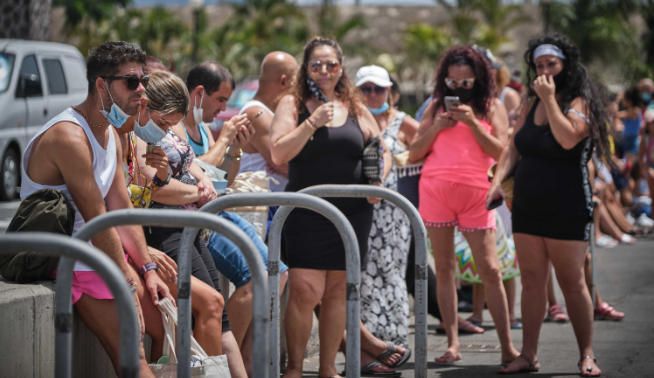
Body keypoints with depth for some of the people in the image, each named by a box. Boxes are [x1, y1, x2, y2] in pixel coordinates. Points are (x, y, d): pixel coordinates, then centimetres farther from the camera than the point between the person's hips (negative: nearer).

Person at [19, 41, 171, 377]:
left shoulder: (110, 134, 10)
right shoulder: (70, 138, -23)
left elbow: (122, 207, 10)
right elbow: (97, 221, -21)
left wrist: (147, 269, 3)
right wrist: (128, 285, -16)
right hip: (70, 259, -10)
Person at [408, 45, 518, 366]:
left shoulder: (491, 107, 9)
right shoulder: (436, 106, 14)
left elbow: (500, 152, -3)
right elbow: (414, 155, 11)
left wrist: (472, 123, -11)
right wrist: (437, 126, -3)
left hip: (476, 193, -2)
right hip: (435, 191, 2)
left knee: (490, 270, -5)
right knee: (444, 269, 2)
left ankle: (507, 346, -3)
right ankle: (452, 343, 5)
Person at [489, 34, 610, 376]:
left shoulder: (579, 103, -6)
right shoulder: (532, 105, 13)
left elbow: (567, 138, -24)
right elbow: (514, 147, 11)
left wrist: (549, 98, -18)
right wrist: (498, 179, -4)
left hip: (566, 209, -6)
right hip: (527, 205, 6)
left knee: (572, 283, -3)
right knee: (531, 281, 5)